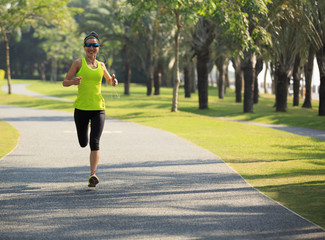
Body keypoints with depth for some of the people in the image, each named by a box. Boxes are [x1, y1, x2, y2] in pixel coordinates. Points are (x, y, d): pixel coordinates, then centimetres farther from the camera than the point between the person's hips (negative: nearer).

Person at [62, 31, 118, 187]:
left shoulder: (101, 65, 10)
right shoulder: (79, 63, 1)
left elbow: (110, 82, 27)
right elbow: (64, 82, 0)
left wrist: (114, 82, 2)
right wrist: (73, 82, -22)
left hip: (98, 109, 1)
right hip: (81, 109, -1)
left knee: (94, 143, -14)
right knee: (83, 143, 13)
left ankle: (93, 175, -17)